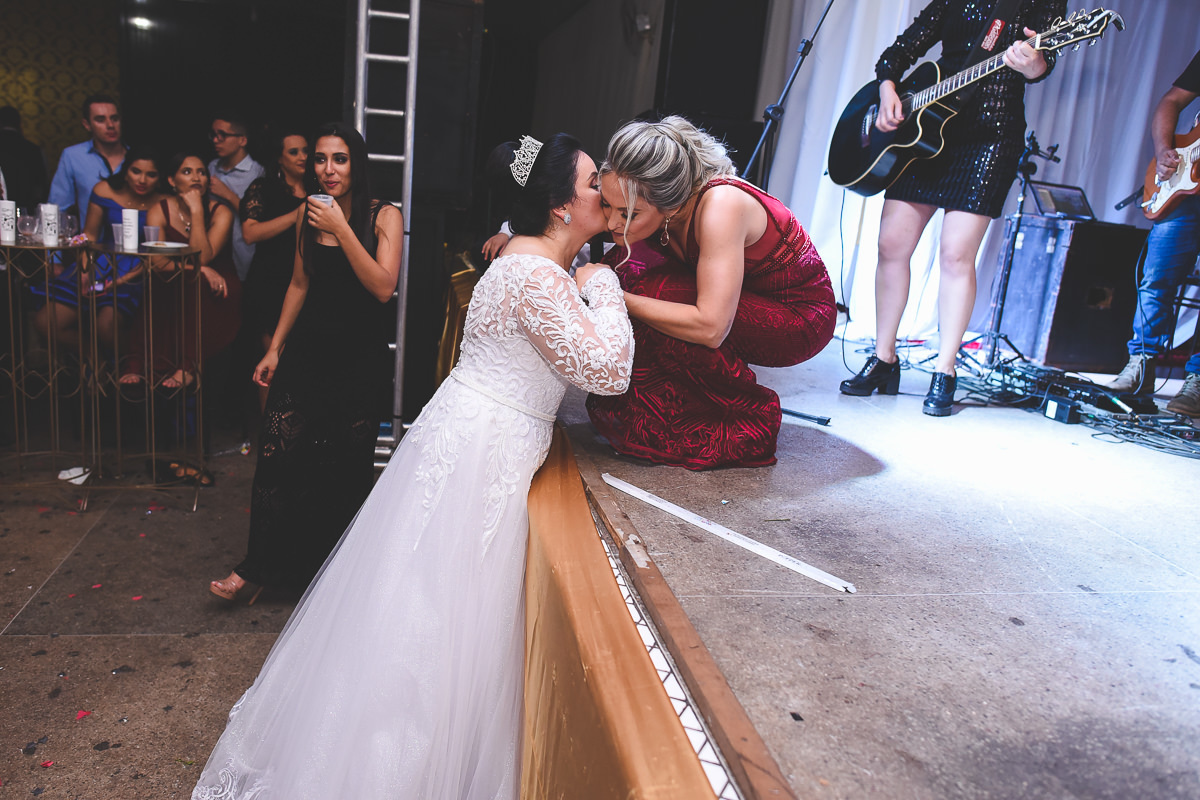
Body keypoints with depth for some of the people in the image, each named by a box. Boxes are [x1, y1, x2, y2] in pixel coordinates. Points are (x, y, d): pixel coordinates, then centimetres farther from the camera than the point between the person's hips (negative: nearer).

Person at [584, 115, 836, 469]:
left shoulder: (720, 205, -34)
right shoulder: (647, 206, -16)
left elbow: (709, 327, -39)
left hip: (800, 316, -7)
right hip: (739, 302, 7)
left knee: (655, 293, -28)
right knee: (622, 264, -12)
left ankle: (750, 417, -10)